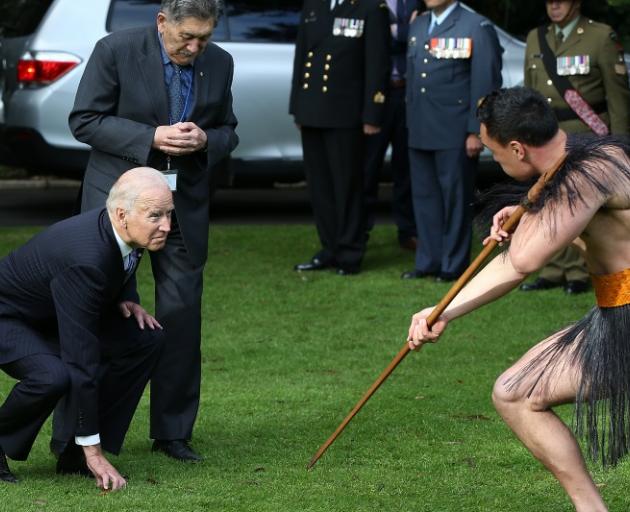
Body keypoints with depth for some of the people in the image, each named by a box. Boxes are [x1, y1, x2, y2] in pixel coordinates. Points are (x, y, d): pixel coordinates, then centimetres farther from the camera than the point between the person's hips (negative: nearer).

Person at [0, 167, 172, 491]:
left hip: (53, 316, 9)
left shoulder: (121, 233, -14)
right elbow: (81, 358, -37)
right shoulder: (85, 258, -38)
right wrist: (93, 451, -34)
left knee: (146, 339, -7)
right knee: (54, 377, -36)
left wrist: (126, 300, -9)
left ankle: (73, 452, 0)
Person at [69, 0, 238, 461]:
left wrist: (206, 140, -12)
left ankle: (173, 431, 14)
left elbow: (227, 132, 13)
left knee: (182, 313, 2)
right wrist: (151, 137, -20)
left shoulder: (219, 63, 3)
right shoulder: (116, 51, -10)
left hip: (186, 203, 4)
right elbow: (84, 121, -9)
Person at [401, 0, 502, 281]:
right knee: (424, 196, 9)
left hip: (455, 133, -6)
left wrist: (476, 131, -13)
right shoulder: (417, 26, 16)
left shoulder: (477, 28, -6)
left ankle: (453, 265, 7)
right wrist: (411, 122, 15)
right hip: (421, 132, 6)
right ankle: (428, 261, 17)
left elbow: (486, 83, -9)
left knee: (455, 198, 0)